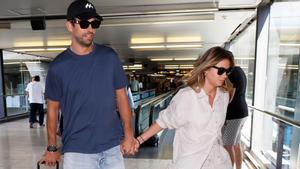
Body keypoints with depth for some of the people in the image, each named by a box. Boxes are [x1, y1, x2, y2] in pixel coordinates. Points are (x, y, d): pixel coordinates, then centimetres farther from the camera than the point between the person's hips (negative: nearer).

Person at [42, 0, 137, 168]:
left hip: (113, 146, 2)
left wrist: (128, 134, -4)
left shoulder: (110, 57, -3)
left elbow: (121, 96, 1)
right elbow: (53, 108, 4)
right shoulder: (58, 66, -5)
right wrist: (52, 148, 7)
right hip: (77, 151, -1)